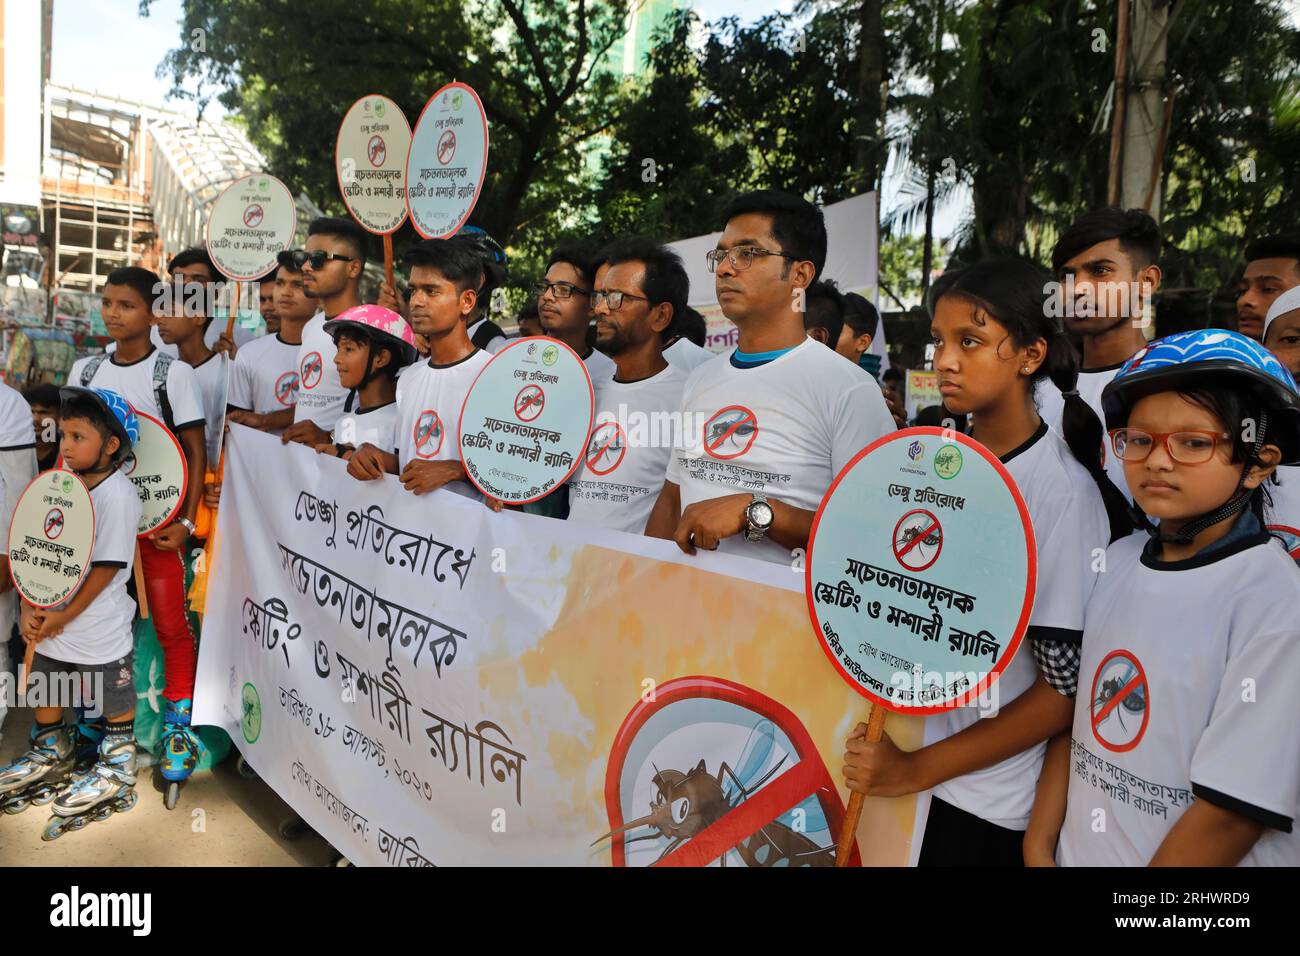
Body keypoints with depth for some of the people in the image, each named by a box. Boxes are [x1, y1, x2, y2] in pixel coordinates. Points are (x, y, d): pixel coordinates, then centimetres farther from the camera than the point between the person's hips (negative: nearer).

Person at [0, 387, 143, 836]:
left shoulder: (118, 496, -20)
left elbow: (106, 566, -20)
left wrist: (65, 616, -15)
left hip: (99, 628, -8)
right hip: (52, 622, 8)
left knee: (113, 702, 9)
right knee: (44, 689, 24)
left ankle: (117, 769, 28)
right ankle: (51, 756, 46)